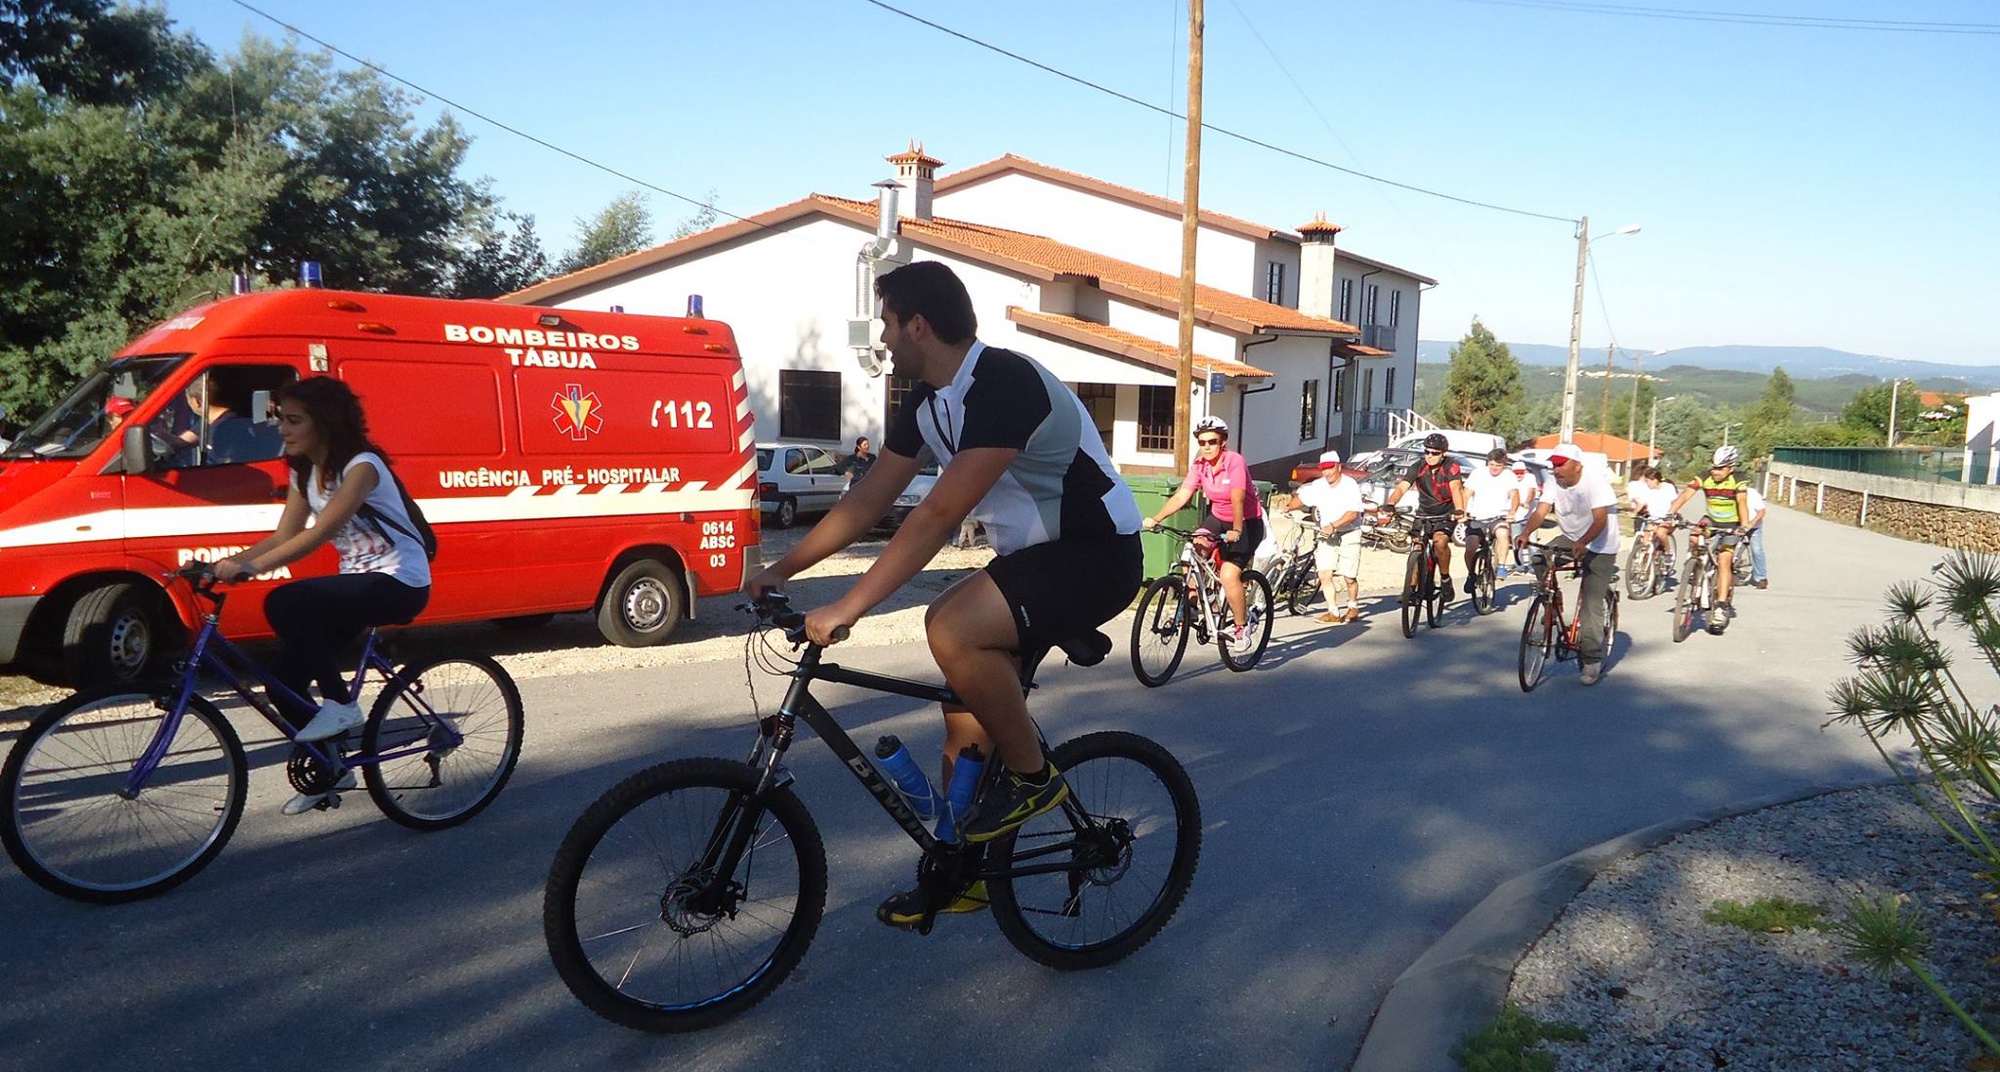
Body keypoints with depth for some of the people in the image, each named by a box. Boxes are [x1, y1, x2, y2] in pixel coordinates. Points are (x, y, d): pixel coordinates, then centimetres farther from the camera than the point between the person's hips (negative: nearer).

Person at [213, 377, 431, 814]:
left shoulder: (362, 466, -18)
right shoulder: (304, 472, 8)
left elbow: (318, 534, -29)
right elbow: (283, 536, 4)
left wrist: (251, 567, -37)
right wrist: (225, 563, -10)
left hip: (399, 582, -8)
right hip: (357, 581, 8)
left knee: (283, 603, -29)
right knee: (285, 680, -2)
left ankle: (340, 704, -14)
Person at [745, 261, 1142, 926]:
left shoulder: (1004, 384, -25)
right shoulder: (926, 401, 5)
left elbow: (940, 514, -32)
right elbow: (868, 500, 10)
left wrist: (849, 607, -32)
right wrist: (783, 569, 5)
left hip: (1097, 553, -9)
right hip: (1030, 553, 9)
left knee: (952, 626, -31)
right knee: (965, 713, 8)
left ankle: (1033, 777, -9)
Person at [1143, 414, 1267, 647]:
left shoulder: (1235, 462, -21)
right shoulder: (1199, 466, -5)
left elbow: (1237, 499, -31)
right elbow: (1181, 496, -14)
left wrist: (1236, 531, -44)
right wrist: (1155, 519, -26)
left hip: (1246, 522, -6)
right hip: (1218, 518, 6)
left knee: (1229, 575, -19)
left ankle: (1243, 627, 0)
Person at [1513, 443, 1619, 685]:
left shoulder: (1595, 482, -22)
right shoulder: (1554, 483, -6)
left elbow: (1600, 520, -32)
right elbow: (1540, 512, -19)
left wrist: (1582, 543, -49)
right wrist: (1525, 534, -38)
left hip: (1600, 547, -6)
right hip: (1570, 539, 6)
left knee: (1592, 604, -10)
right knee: (1540, 561, -23)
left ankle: (1592, 660, -2)